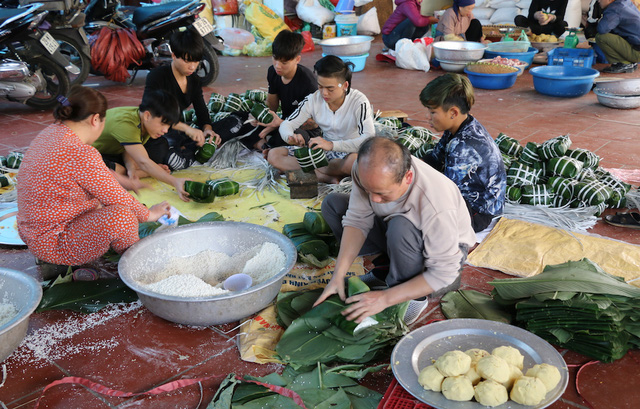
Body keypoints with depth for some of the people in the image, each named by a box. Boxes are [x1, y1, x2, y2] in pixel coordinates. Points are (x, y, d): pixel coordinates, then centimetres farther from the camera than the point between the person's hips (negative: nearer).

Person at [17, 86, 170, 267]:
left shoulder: (52, 132, 2)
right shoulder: (81, 154, -27)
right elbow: (118, 200, -17)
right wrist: (149, 215, 0)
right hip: (51, 246, -11)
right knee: (122, 216, -26)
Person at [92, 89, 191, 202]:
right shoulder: (124, 123, -38)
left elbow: (127, 149, -10)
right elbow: (143, 162, -43)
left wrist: (131, 166, -32)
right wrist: (175, 182, -51)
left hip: (116, 152, 7)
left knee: (161, 145, -2)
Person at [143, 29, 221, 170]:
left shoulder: (194, 80, 7)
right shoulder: (157, 76, -14)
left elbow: (202, 112, 9)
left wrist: (207, 129, -17)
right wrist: (186, 128, -35)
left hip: (179, 133, 8)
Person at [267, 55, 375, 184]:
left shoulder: (359, 102, -21)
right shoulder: (313, 99, -7)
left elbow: (370, 139, -34)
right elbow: (286, 125, -3)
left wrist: (332, 145, -45)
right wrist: (290, 137, -30)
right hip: (322, 150, 5)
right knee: (273, 155, -12)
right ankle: (327, 178, -22)